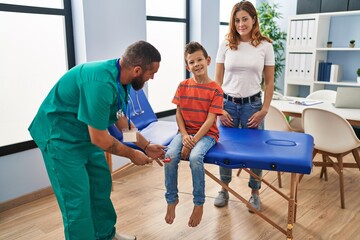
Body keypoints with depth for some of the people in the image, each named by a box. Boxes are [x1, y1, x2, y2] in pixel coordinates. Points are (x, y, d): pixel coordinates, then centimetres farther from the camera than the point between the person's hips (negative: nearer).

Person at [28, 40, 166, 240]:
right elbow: (99, 138, -27)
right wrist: (132, 154, -12)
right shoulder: (101, 82, -34)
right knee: (77, 199, -4)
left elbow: (121, 120, 10)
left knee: (101, 185, 15)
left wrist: (146, 146, 8)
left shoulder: (119, 79, -4)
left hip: (86, 134, 9)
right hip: (60, 136, -9)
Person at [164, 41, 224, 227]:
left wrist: (193, 141, -21)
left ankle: (199, 204, -11)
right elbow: (178, 114, 3)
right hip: (185, 132, 3)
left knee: (195, 157, -33)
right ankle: (171, 200, -3)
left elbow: (210, 120, -13)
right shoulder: (183, 86, 4)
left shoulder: (215, 90, -7)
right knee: (170, 155, -25)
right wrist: (184, 136, -12)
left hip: (206, 134, -3)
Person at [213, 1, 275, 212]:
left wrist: (264, 110, -4)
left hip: (252, 104, -1)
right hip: (228, 103, 1)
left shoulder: (265, 46, -1)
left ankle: (255, 193, 27)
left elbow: (269, 82, 2)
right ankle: (224, 189, 29)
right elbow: (217, 80, 2)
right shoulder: (226, 45, 0)